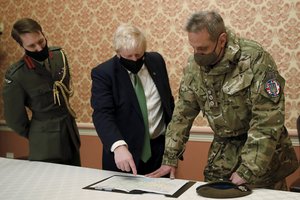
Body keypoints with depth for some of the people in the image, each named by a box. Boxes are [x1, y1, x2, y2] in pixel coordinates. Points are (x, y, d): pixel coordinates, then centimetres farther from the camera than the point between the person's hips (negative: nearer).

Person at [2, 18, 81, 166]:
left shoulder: (59, 55, -4)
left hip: (70, 128, 6)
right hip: (46, 140, -5)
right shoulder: (16, 76, -20)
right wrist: (36, 137, 5)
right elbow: (14, 117, -8)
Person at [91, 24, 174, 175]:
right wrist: (119, 146, -38)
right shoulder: (103, 73, -11)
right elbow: (102, 115, -22)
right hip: (125, 151, -3)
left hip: (160, 147, 4)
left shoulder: (156, 61, 2)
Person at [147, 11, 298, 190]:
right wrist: (170, 158, 0)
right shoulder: (195, 64, -4)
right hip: (223, 151, 4)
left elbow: (268, 120, -24)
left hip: (263, 154, -4)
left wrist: (248, 170, -25)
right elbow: (183, 112, 3)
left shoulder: (255, 59, -22)